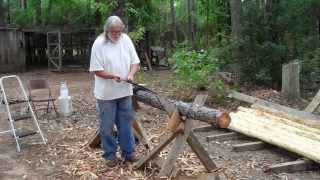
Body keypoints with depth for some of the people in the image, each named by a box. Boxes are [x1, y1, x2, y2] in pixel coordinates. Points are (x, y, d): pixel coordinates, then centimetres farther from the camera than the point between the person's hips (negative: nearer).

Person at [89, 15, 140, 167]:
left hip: (125, 91, 4)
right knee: (107, 125, 7)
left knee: (126, 123, 12)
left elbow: (135, 62, 5)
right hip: (106, 93, -3)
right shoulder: (98, 44, -12)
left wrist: (131, 74, -15)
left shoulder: (126, 40, 1)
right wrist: (113, 76, -26)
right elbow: (97, 70, -12)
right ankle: (110, 154, 23)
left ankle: (128, 152, 25)